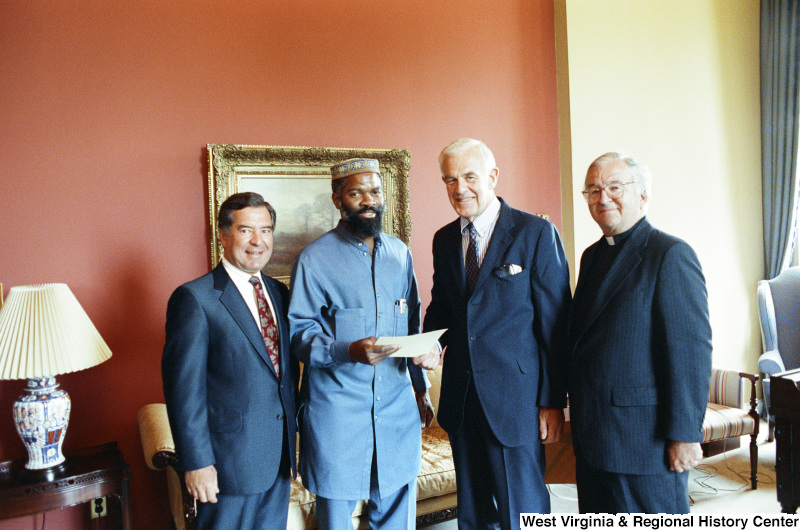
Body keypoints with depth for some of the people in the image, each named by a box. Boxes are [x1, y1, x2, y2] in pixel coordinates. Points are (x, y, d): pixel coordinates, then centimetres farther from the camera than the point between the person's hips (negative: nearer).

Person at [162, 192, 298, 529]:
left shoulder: (279, 293, 8)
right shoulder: (194, 298, -13)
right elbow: (184, 386, -15)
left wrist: (293, 433, 11)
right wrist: (196, 462, -15)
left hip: (279, 456, 6)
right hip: (230, 460, -6)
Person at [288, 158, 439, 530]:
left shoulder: (400, 253, 11)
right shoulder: (314, 258, -4)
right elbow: (299, 332, -6)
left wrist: (421, 387, 15)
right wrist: (349, 351, -23)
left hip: (397, 405, 4)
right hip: (336, 409, -4)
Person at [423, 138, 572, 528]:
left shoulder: (536, 233, -8)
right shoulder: (444, 239, 9)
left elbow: (555, 321, -8)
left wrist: (553, 401, -10)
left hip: (514, 395, -5)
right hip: (460, 397, 5)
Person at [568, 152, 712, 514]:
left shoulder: (671, 255, -12)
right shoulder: (592, 256, 13)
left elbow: (691, 351, -16)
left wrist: (683, 434, -17)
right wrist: (579, 409, 14)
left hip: (644, 439, -7)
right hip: (592, 435, 8)